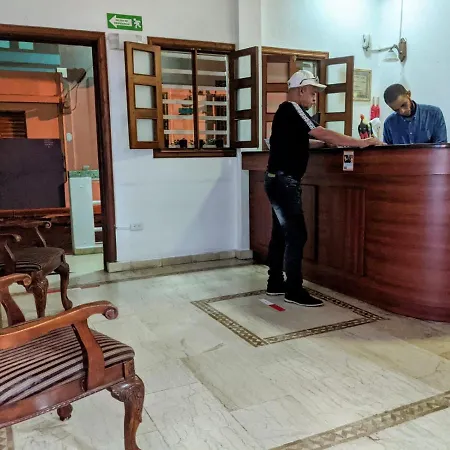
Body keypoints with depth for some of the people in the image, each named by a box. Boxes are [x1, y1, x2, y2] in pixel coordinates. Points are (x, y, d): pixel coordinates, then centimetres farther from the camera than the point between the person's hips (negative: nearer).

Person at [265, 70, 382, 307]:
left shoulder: (288, 112, 19)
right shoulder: (291, 109, -12)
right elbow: (322, 133, -18)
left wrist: (323, 143, 11)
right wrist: (360, 143, -14)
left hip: (280, 180, 10)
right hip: (284, 181, -10)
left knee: (281, 233, 12)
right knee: (296, 234, -8)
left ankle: (275, 283, 19)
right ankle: (294, 290, -2)